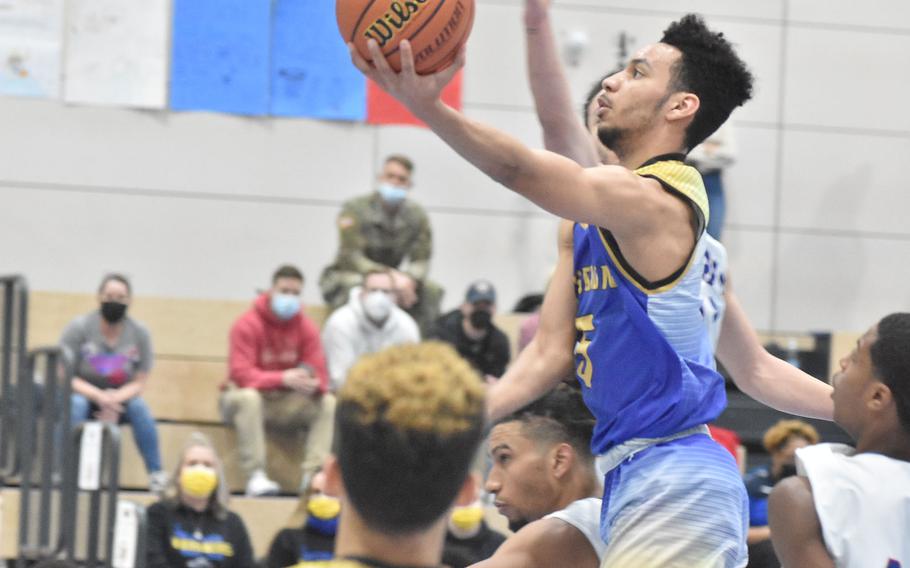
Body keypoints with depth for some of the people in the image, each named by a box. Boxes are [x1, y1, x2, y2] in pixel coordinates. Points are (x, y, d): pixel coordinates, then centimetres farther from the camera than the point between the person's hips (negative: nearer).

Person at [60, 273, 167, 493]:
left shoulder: (139, 333, -6)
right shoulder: (79, 328, -12)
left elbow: (139, 383, -6)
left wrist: (115, 399, -27)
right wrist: (99, 396, -30)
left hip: (120, 400, 1)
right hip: (84, 394, -1)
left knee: (139, 406, -30)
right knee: (75, 403, -35)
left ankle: (157, 475, -22)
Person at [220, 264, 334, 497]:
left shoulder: (306, 328, -1)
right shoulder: (248, 325, -13)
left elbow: (320, 376, -5)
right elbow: (240, 374, -23)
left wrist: (313, 384, -32)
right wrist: (283, 378, -36)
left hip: (287, 403, 4)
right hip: (250, 393, -4)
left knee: (329, 403, -18)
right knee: (248, 397, -38)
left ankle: (312, 475, -29)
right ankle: (255, 475, -41)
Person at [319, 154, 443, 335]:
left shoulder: (417, 216, -2)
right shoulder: (355, 209, -15)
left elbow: (421, 261, -5)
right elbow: (351, 259, -24)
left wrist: (409, 280, -32)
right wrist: (392, 276, -38)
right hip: (345, 278, -4)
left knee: (432, 291, -18)